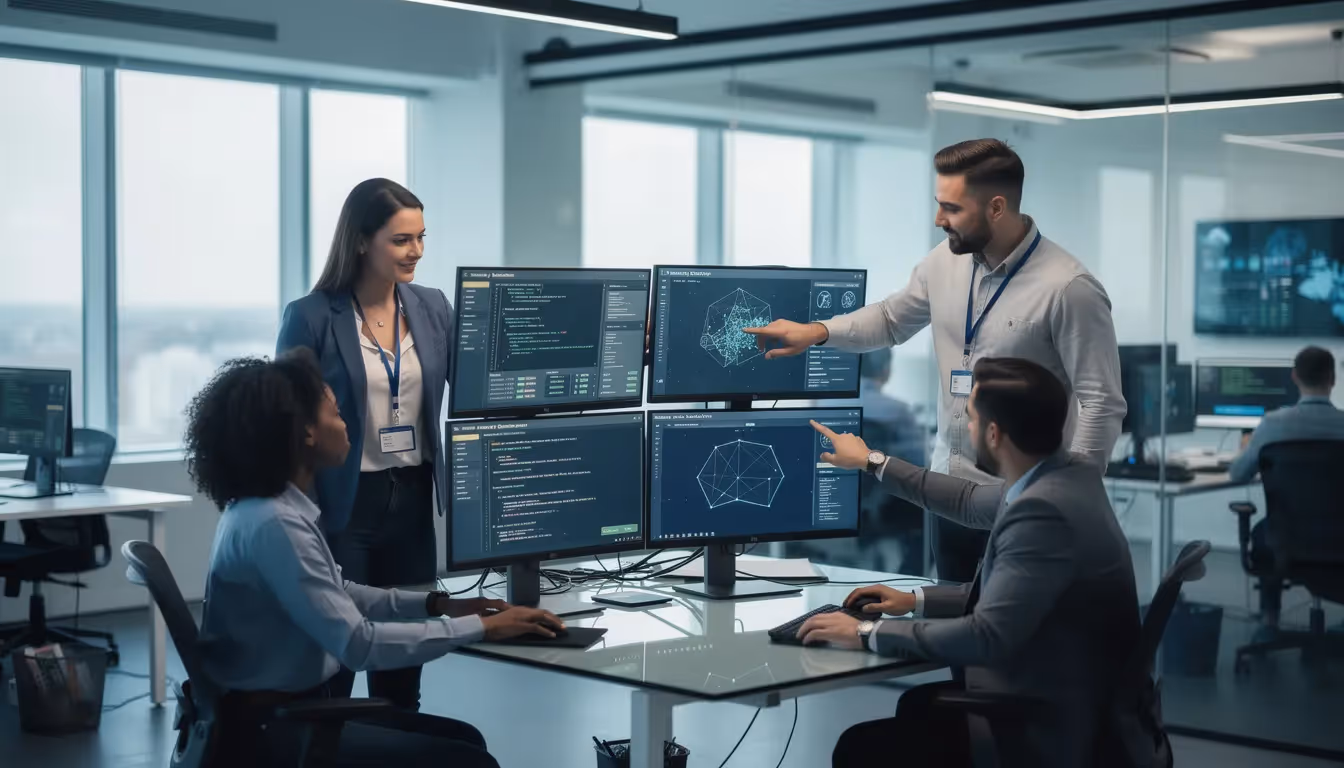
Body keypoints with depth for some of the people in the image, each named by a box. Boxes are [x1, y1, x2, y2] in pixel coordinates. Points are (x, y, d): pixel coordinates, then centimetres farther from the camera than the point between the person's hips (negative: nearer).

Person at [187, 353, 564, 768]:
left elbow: (337, 596, 20)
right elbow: (359, 644, -27)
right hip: (268, 728, -10)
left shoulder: (277, 506, 6)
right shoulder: (272, 523, -24)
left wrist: (438, 604, 8)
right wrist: (481, 627, -20)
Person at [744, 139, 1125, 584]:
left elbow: (1102, 404, -16)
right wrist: (818, 331, 3)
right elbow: (891, 318, 19)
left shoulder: (1068, 288, -18)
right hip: (950, 488, 6)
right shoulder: (945, 262, 2)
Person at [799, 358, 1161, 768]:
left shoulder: (1044, 511, -28)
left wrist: (867, 633, -20)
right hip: (1077, 702, 10)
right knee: (919, 705, 27)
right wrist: (872, 463, 24)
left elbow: (987, 636, -31)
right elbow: (972, 502, 21)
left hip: (1059, 732, -10)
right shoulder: (1064, 474, 2)